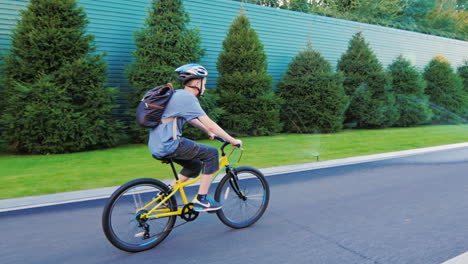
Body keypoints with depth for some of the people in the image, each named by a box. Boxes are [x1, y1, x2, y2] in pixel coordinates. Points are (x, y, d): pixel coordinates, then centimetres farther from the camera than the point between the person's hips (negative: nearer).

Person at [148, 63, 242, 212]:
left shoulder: (178, 95, 17)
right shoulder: (187, 97, -13)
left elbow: (191, 119, 31)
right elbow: (210, 125, -14)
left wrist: (209, 132, 34)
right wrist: (233, 141, -6)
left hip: (157, 146, 10)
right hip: (169, 145, -10)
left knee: (195, 166, 22)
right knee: (211, 154, -3)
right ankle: (201, 201, 2)